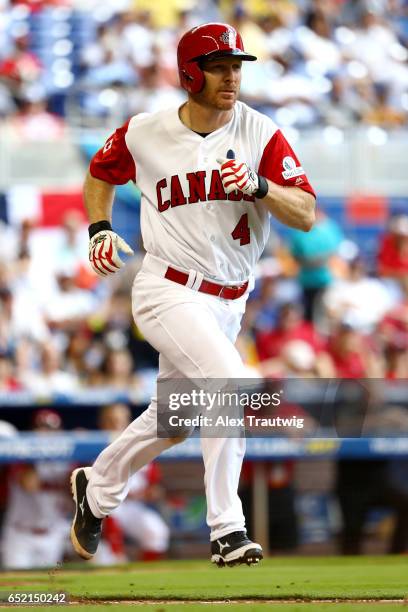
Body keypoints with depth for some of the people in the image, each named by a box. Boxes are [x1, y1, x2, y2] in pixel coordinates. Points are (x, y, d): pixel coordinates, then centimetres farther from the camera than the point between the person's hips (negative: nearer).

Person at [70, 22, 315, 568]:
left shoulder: (261, 135, -6)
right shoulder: (144, 135, -6)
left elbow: (306, 216, -12)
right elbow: (100, 174, 15)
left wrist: (259, 187, -29)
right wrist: (100, 230, 0)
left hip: (228, 302, 4)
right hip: (169, 292, -4)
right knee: (230, 382, -26)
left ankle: (96, 489, 44)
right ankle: (227, 532, -23)